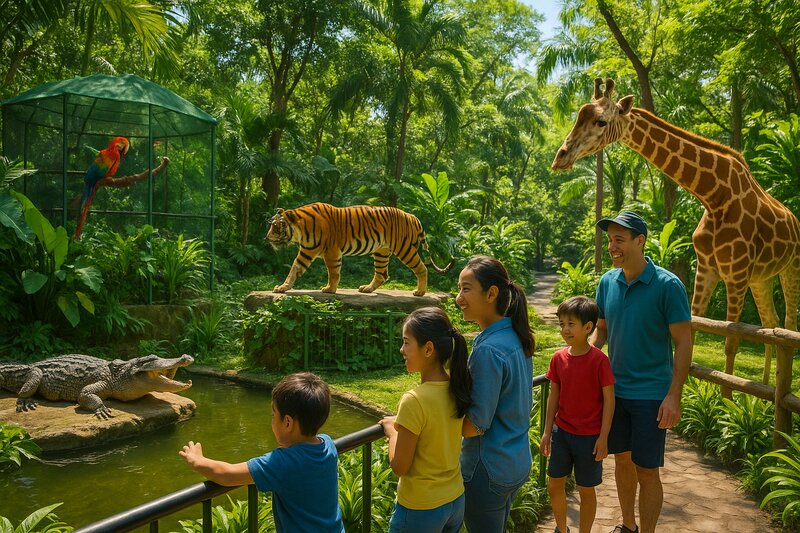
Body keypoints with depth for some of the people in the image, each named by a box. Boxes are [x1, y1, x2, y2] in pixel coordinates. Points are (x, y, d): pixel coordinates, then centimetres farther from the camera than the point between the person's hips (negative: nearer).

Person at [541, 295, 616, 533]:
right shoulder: (558, 358, -3)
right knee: (554, 485, 14)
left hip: (589, 437, -4)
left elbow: (609, 399, -11)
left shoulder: (599, 360, -16)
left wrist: (603, 437, -11)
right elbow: (554, 396, 5)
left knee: (586, 489, 9)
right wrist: (547, 431, 6)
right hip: (562, 432, 5)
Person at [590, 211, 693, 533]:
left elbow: (684, 342, -12)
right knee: (622, 460, 17)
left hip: (651, 394, -5)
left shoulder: (668, 285, -13)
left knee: (646, 470, 2)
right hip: (615, 389, 5)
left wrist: (673, 396, -16)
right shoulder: (607, 281, 1)